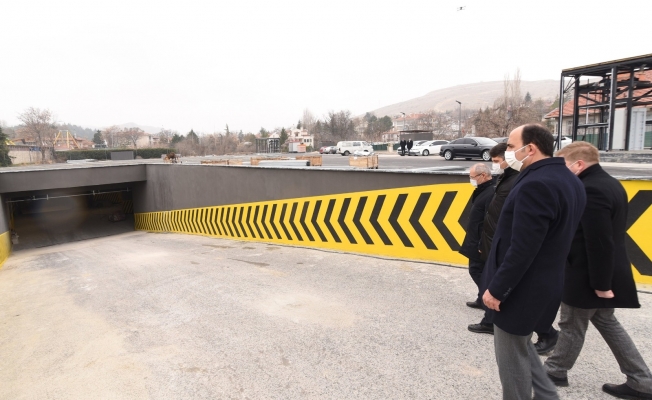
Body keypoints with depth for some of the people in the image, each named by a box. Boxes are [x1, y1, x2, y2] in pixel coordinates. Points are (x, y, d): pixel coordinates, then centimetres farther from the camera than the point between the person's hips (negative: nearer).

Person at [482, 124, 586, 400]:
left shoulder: (536, 184, -25)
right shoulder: (569, 180, 7)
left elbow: (522, 249, -27)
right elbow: (557, 236, 13)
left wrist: (496, 289, -17)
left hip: (521, 289, -10)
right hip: (544, 283, 10)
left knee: (512, 357, 9)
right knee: (520, 347, 26)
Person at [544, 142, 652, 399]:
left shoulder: (591, 190, -25)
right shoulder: (611, 184, 9)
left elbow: (599, 243, -27)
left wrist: (600, 283, -21)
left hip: (587, 277, -10)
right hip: (608, 273, 10)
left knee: (572, 326, 9)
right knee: (606, 322, 22)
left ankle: (554, 371, 29)